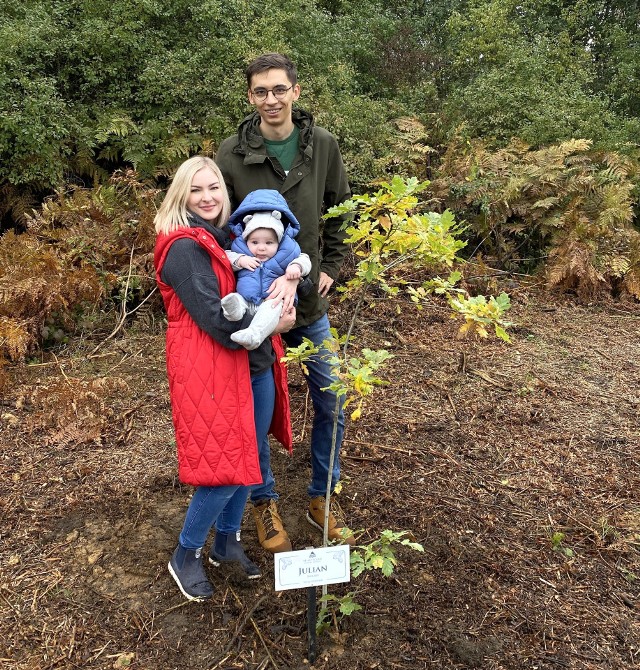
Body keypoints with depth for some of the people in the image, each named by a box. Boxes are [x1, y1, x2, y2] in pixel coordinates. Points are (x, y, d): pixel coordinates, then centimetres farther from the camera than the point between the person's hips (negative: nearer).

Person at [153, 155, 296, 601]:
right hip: (212, 371, -8)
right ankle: (186, 556, 23)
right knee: (224, 468, -1)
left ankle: (227, 542, 38)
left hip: (257, 366, 8)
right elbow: (218, 321, -21)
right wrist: (273, 322, -10)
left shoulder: (230, 237, 11)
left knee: (249, 459, 17)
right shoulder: (184, 248, -14)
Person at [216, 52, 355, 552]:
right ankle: (264, 501, 32)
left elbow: (340, 212, 9)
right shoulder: (232, 153, -9)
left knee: (331, 405, 10)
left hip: (310, 303, 3)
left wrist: (330, 268, 2)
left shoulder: (322, 145, -2)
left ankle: (322, 499, 32)